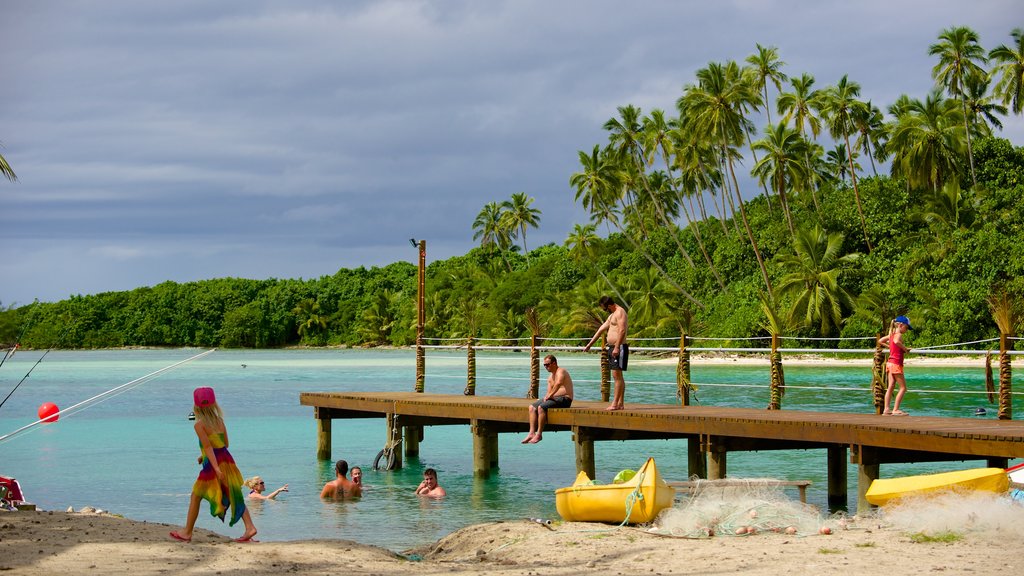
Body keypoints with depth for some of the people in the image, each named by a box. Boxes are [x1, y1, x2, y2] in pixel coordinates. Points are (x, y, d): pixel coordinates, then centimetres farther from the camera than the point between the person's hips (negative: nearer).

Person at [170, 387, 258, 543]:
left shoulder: (200, 425, -9)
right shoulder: (220, 421, 8)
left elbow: (208, 446, -17)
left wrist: (216, 468, -23)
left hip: (212, 463, -6)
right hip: (226, 458, 6)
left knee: (196, 496, 8)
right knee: (234, 495, 7)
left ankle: (187, 532, 14)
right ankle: (249, 527, -5)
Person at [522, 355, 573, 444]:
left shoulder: (561, 371, -10)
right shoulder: (550, 376, 20)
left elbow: (558, 383, -32)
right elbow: (549, 392, 19)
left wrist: (550, 396, -27)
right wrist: (547, 396, -5)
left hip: (564, 399, -10)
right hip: (554, 398, 10)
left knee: (541, 407, -28)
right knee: (532, 407, -1)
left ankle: (538, 434, -22)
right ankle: (532, 433, -12)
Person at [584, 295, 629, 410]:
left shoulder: (620, 312, -10)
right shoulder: (612, 315, 23)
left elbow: (622, 330, -21)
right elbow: (601, 329, 28)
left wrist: (617, 348, -26)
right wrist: (590, 344, 31)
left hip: (619, 347, -10)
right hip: (613, 347, 10)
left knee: (617, 375, -12)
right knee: (618, 376, 9)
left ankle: (615, 403, -14)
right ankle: (620, 403, 10)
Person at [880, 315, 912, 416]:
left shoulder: (891, 334, 13)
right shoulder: (898, 335, -12)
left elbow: (880, 341, 24)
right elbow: (896, 341, -36)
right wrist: (905, 348, -22)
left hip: (890, 362, 9)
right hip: (896, 364, -9)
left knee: (891, 387, 8)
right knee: (903, 387, -3)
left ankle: (886, 409, 5)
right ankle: (895, 410, -6)